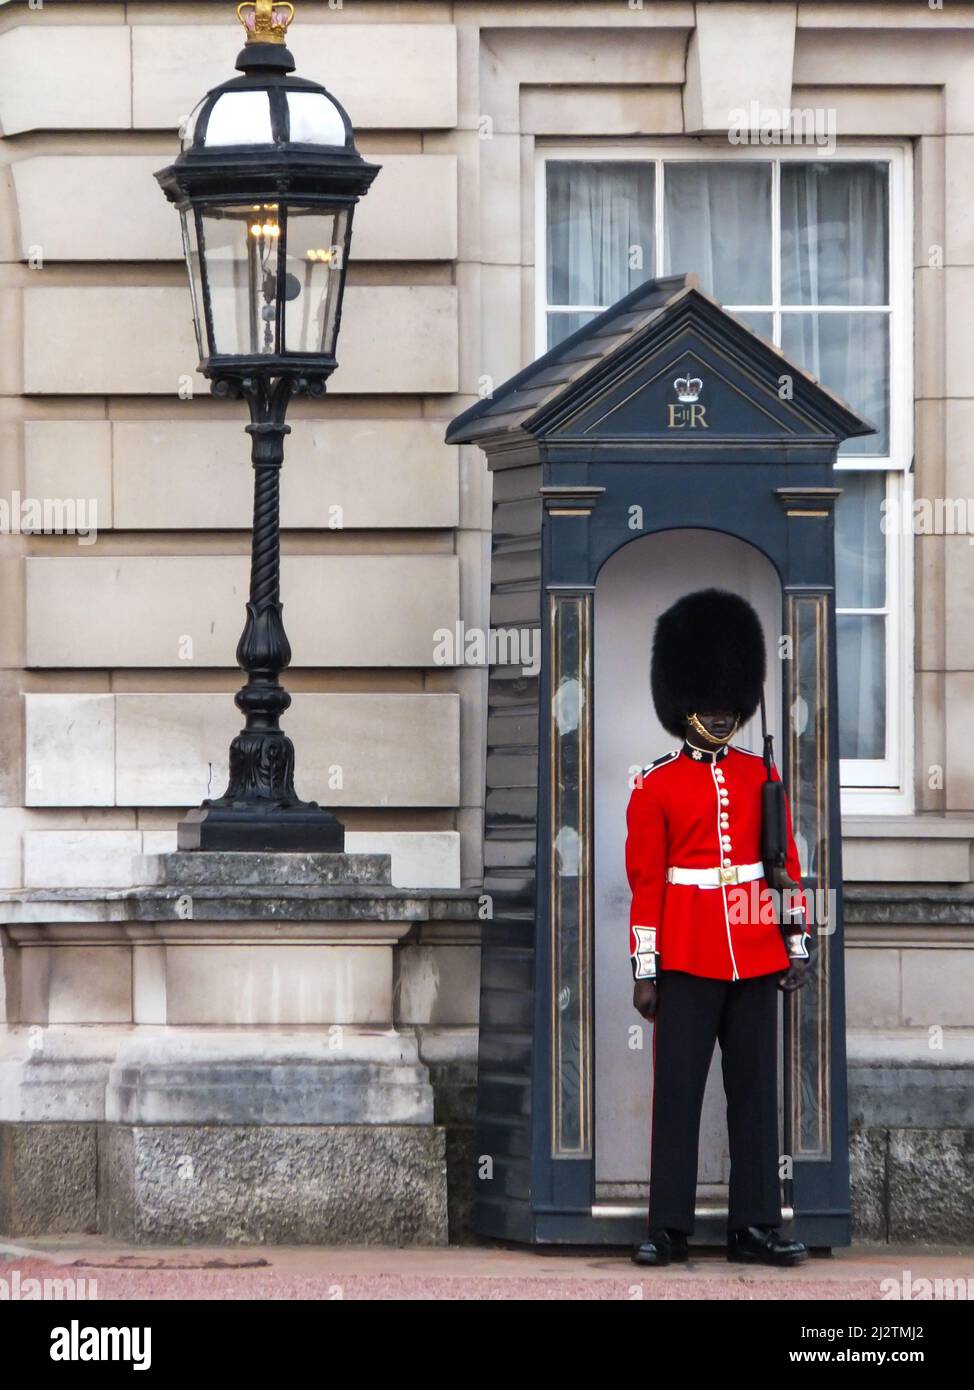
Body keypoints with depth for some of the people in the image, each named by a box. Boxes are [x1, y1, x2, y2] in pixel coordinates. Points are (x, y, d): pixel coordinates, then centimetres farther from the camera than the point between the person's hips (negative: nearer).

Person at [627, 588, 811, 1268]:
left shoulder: (761, 776, 9)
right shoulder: (656, 785, 0)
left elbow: (787, 867, 11)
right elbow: (645, 882, -2)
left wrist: (797, 946, 5)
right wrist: (644, 973, -5)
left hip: (755, 958, 3)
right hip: (686, 959, -3)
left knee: (756, 1090, 5)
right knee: (678, 1090, -2)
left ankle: (756, 1225, 8)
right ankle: (670, 1226, 1)